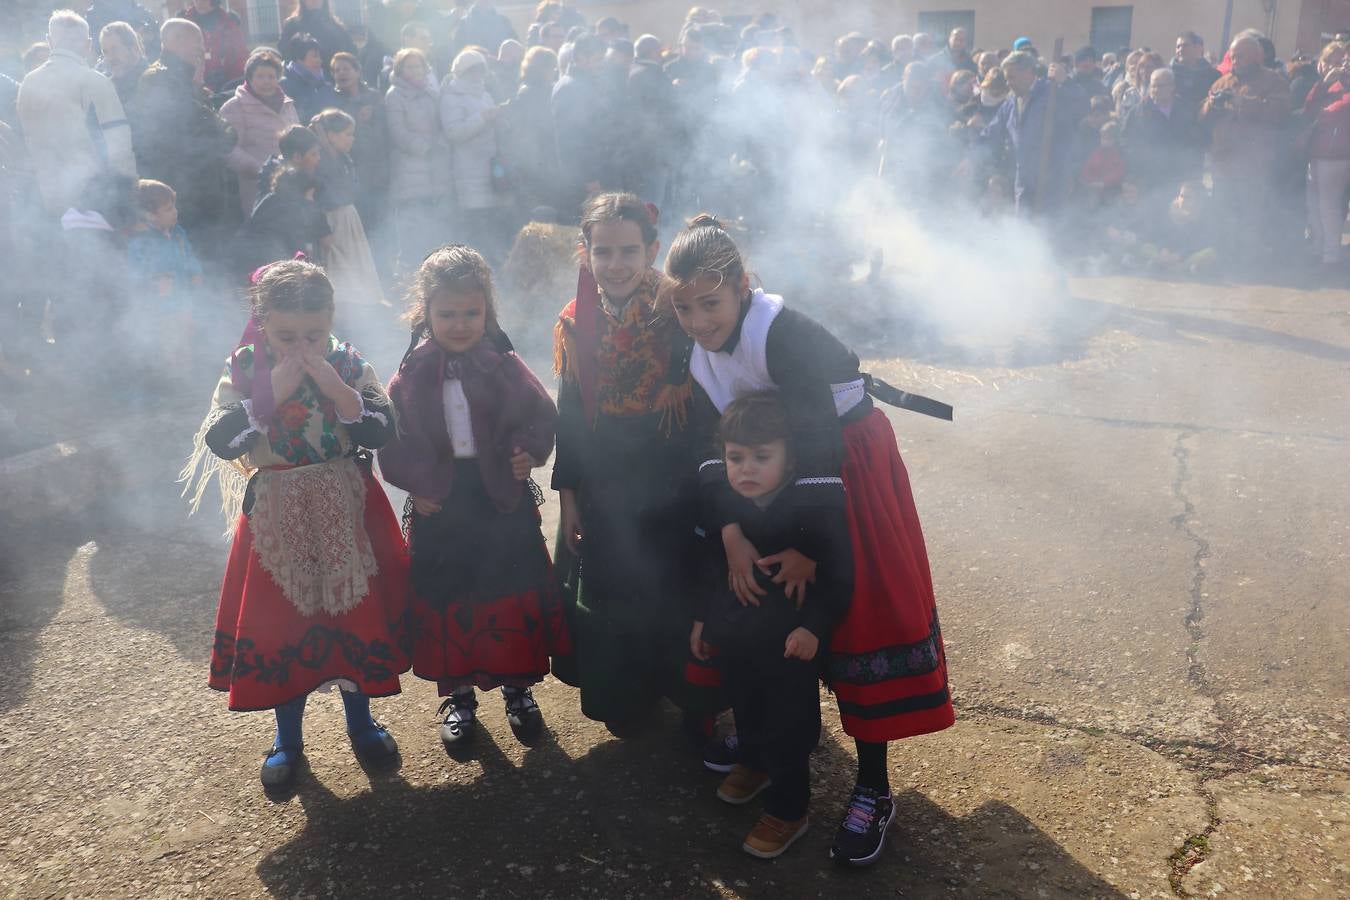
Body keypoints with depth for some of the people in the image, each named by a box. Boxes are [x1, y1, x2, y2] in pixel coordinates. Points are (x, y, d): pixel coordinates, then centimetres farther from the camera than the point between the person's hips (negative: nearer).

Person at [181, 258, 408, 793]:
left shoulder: (349, 364, -5)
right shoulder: (244, 368, -7)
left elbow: (382, 431, -14)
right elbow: (219, 441, -16)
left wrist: (334, 387, -24)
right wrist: (271, 393, -23)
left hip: (347, 514, 1)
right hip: (276, 518, 0)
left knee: (357, 614, 10)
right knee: (279, 623, 9)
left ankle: (360, 721, 34)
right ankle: (288, 739, 30)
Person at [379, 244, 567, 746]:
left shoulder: (505, 367, -5)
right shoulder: (412, 376, -4)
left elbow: (541, 418, 2)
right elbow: (393, 440, 1)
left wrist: (529, 453, -15)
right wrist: (413, 486, -9)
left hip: (503, 502, 0)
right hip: (439, 507, 1)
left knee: (514, 596, 8)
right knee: (445, 601, 10)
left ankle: (518, 688, 28)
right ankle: (458, 694, 29)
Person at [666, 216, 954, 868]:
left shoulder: (783, 332, -28)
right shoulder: (695, 354, -5)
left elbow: (819, 438, -28)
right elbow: (711, 449, -8)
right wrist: (731, 535, -20)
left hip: (849, 465, -7)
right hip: (776, 472, 7)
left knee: (867, 611, -6)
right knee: (770, 600, 11)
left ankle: (873, 790, 3)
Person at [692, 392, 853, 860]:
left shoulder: (817, 506, -23)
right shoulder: (726, 505, -5)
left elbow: (837, 577, -19)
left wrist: (814, 627, -25)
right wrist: (703, 618, 14)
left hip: (789, 646, -5)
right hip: (736, 640, 6)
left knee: (787, 728, 8)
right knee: (745, 711, 26)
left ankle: (787, 809, 27)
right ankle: (753, 763, 54)